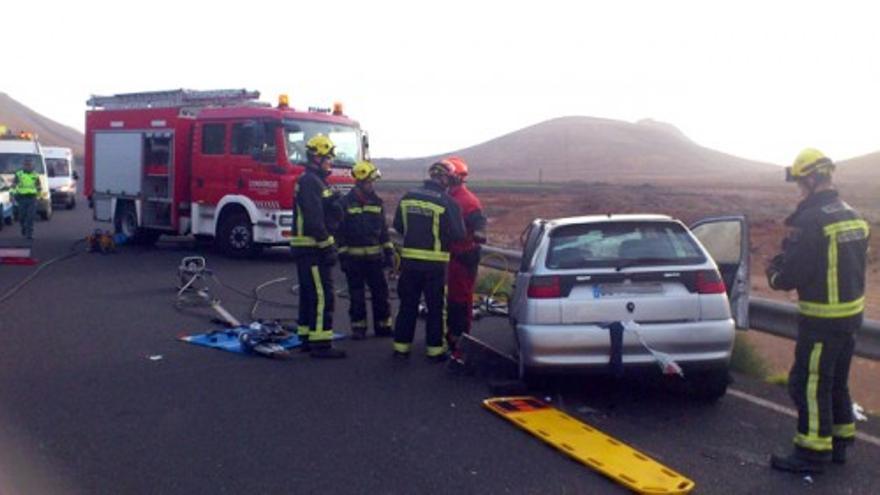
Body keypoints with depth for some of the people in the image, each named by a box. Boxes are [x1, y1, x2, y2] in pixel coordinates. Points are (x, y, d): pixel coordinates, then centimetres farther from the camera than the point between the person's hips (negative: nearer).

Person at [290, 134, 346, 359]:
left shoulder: (315, 180, 19)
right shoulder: (310, 181, -14)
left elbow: (333, 214, 24)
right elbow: (313, 219, -22)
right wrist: (327, 246, -20)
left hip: (308, 248, 11)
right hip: (312, 247, -11)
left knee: (309, 294, 14)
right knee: (322, 295, -10)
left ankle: (307, 338, 22)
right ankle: (320, 343, -9)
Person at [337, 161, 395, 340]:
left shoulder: (377, 201, 7)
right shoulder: (346, 202, -5)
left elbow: (384, 229, 11)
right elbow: (340, 231, -6)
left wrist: (389, 251, 7)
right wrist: (342, 256, -9)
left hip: (374, 256, 4)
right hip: (354, 257, -3)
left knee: (380, 292, 7)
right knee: (356, 295, 5)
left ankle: (383, 325, 18)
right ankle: (358, 327, 15)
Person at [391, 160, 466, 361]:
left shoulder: (407, 197, 2)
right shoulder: (447, 203, -13)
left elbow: (398, 226, 10)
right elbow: (458, 234, -12)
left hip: (409, 260, 4)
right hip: (435, 263, -4)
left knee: (407, 304, 14)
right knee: (436, 307, 8)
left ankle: (401, 346, 18)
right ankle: (435, 349, 13)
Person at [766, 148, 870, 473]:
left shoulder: (810, 221, -21)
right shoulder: (853, 217, 9)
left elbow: (793, 273, -22)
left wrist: (775, 274, 1)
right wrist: (785, 265, 13)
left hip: (822, 319, -9)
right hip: (851, 312, 9)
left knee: (809, 384, 1)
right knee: (836, 381, 20)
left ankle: (812, 453, 8)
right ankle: (839, 442, 32)